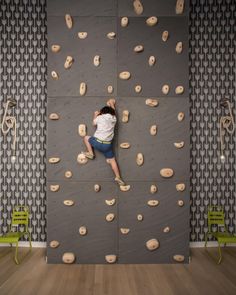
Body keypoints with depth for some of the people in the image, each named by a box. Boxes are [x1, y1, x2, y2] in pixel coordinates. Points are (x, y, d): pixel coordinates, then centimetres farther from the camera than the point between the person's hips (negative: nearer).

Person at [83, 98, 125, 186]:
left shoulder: (100, 117, -1)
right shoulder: (114, 118, 8)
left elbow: (94, 123, 20)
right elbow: (113, 110, 28)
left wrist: (95, 115, 33)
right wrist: (111, 103, 41)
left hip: (97, 142, -2)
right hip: (107, 144, 3)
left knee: (86, 138, 25)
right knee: (112, 160, 11)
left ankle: (91, 153, 21)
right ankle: (118, 177, 2)